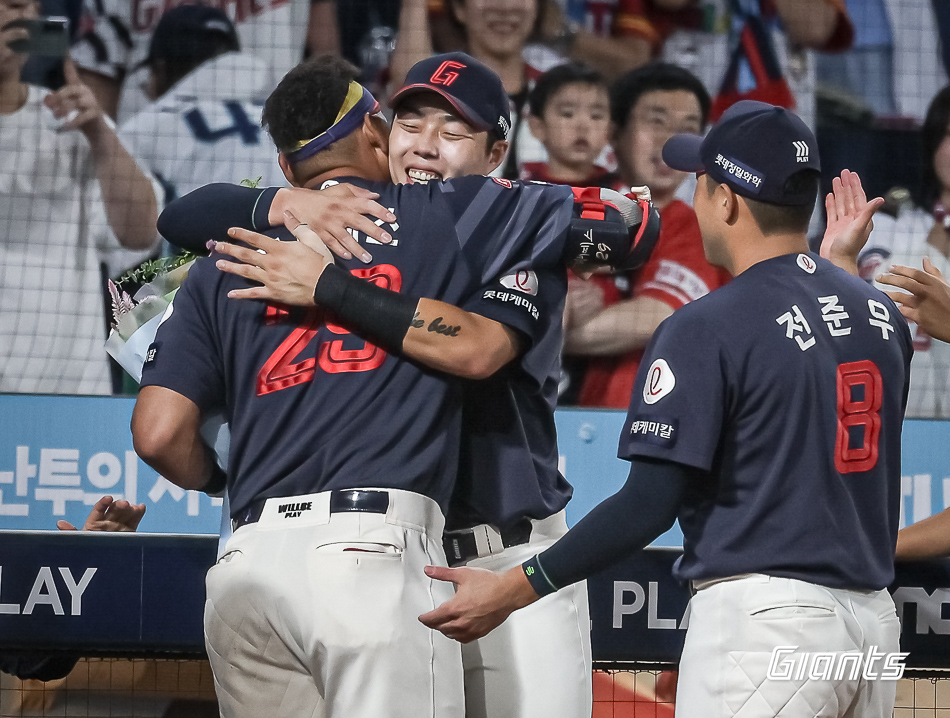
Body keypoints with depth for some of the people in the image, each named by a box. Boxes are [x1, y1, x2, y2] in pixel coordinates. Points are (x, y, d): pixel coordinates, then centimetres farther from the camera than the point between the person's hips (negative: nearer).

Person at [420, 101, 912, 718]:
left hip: (764, 616, -8)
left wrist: (514, 591, -10)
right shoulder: (882, 313, 10)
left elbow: (650, 503, -15)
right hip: (876, 618, 8)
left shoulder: (708, 326, -11)